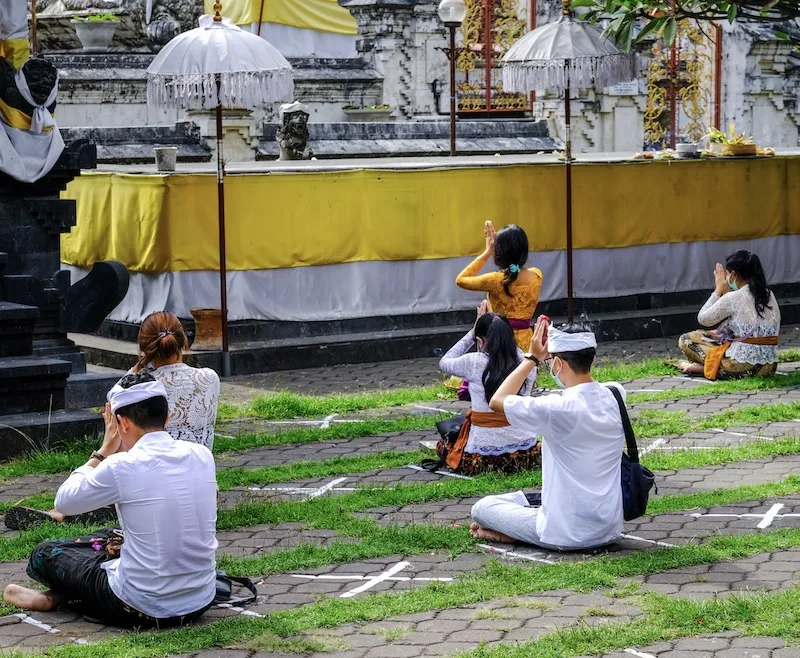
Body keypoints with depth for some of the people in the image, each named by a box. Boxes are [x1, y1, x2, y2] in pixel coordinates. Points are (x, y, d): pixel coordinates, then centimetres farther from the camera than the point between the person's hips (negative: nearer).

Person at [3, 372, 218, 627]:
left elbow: (64, 501, -1)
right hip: (202, 602, 6)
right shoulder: (202, 456, -2)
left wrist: (104, 450, 5)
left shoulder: (123, 467, -19)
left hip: (145, 610, -6)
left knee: (45, 554, 15)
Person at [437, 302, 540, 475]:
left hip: (484, 455, -5)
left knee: (443, 446, 26)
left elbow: (444, 362, 11)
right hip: (525, 453, 5)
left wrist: (473, 331, 14)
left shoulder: (474, 363, -12)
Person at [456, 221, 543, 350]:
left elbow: (460, 280, 1)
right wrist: (498, 239, 19)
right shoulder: (536, 275, -2)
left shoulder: (496, 281, -17)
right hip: (527, 343, 5)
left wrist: (487, 252, 3)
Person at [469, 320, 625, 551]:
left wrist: (533, 358, -3)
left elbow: (498, 400, -7)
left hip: (568, 536, -7)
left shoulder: (557, 409, -22)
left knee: (482, 508, 11)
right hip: (610, 530, 7)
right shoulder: (615, 397, -4)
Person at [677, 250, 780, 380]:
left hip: (743, 367, -7)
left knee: (685, 340, 9)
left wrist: (719, 290, 7)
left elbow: (702, 319, 1)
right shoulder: (769, 295, 7)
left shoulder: (733, 299, -14)